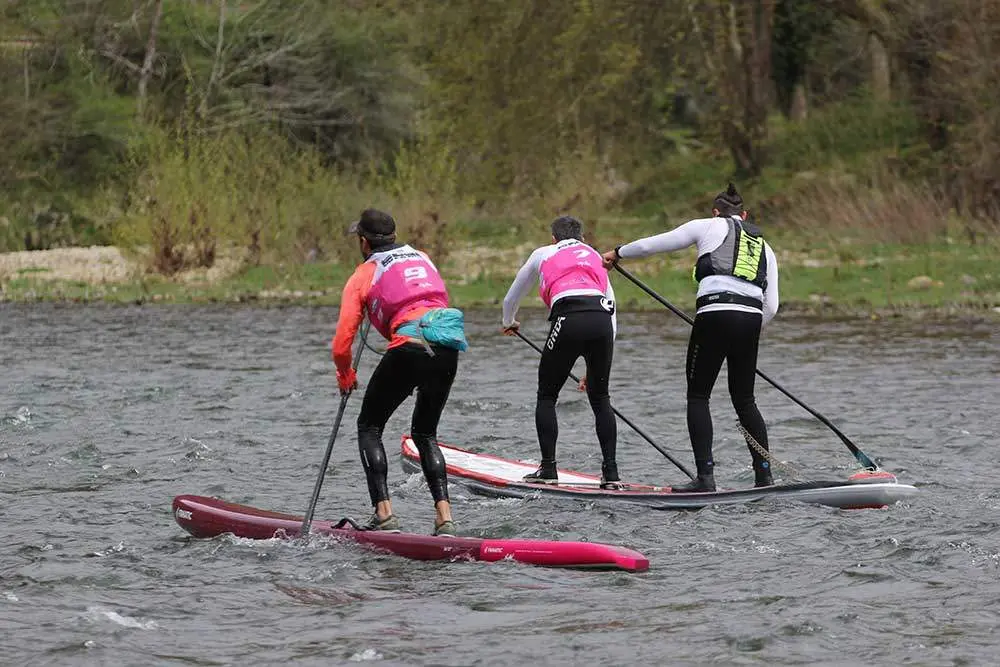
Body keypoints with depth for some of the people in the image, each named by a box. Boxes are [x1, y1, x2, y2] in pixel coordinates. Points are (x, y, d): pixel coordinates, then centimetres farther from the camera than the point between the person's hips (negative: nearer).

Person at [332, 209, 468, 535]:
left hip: (409, 347, -5)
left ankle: (384, 513, -2)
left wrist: (345, 375, 26)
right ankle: (444, 517, 6)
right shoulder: (423, 258, 27)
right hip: (449, 348, 5)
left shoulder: (364, 274, 12)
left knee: (369, 426, 13)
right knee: (425, 433, 22)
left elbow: (342, 343, 8)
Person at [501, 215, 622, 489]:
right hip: (602, 321, 3)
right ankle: (611, 472, 10)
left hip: (569, 319, -3)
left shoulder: (543, 254, 27)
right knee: (600, 398, 17)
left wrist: (509, 323, 63)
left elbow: (511, 299, 39)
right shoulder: (596, 257, 33)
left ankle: (548, 469, 10)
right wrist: (596, 367, 35)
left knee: (547, 396, 14)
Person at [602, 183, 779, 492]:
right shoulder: (764, 247, 25)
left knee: (698, 396, 4)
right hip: (751, 319, 5)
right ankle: (764, 475, 12)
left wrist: (618, 253, 34)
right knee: (744, 399, 17)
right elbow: (771, 306, 16)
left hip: (715, 313, -5)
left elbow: (653, 244, 17)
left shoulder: (709, 226, 13)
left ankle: (705, 476, -7)